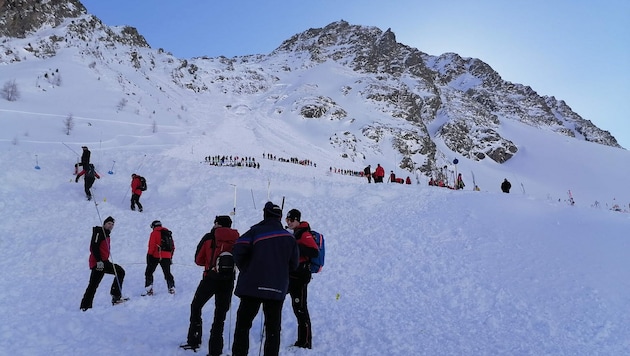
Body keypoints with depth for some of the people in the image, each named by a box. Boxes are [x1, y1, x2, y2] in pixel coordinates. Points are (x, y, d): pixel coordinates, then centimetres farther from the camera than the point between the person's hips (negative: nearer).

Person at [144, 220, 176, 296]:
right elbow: (172, 247, 18)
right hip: (166, 257, 5)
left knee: (149, 272, 5)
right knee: (167, 273, 15)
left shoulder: (154, 233, -1)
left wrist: (149, 255, -7)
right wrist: (170, 257, 24)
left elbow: (152, 246, -10)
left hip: (156, 256, -5)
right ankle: (171, 288, 8)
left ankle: (149, 289, -4)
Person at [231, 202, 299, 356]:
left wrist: (245, 270, 2)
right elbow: (293, 264, 10)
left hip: (252, 285, -3)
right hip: (278, 289, 3)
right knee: (273, 328, 10)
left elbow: (238, 251, -13)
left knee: (243, 324, 5)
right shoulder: (289, 237, 9)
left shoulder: (256, 231, -1)